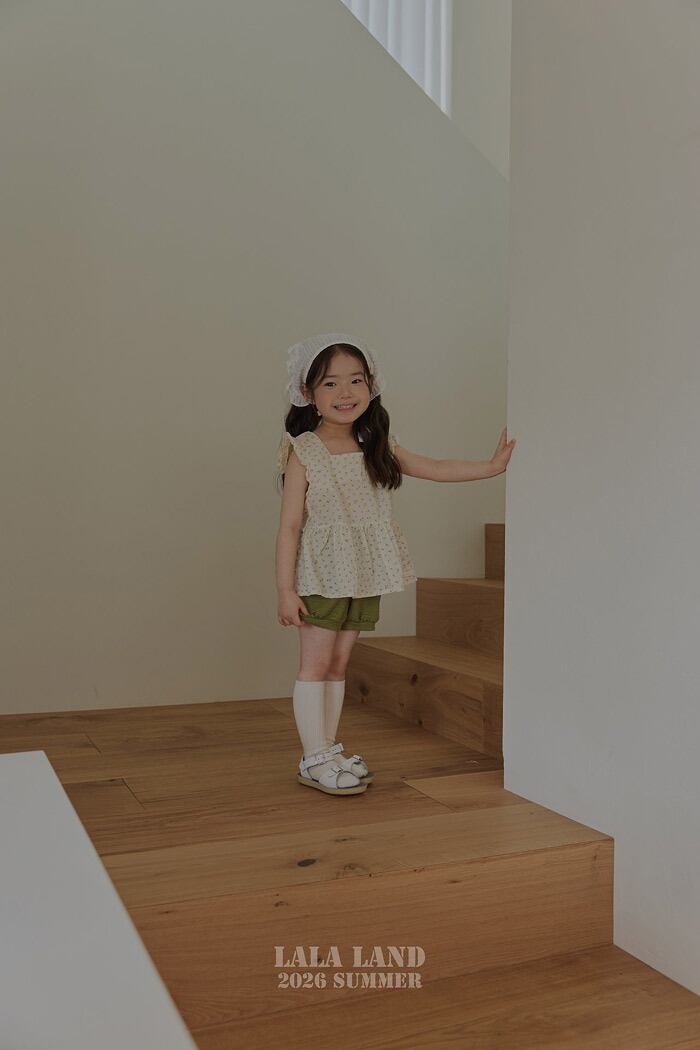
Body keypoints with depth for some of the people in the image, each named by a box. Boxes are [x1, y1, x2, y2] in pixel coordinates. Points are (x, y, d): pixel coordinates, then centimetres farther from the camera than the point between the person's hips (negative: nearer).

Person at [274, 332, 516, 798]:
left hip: (365, 576, 5)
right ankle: (315, 758, 8)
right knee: (316, 662, -1)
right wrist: (285, 589, -14)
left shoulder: (377, 446, 6)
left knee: (339, 662, 11)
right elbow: (290, 525, -11)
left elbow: (435, 468, 13)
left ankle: (328, 749, 21)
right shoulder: (303, 452, -10)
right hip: (321, 575, -5)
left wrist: (492, 465, 8)